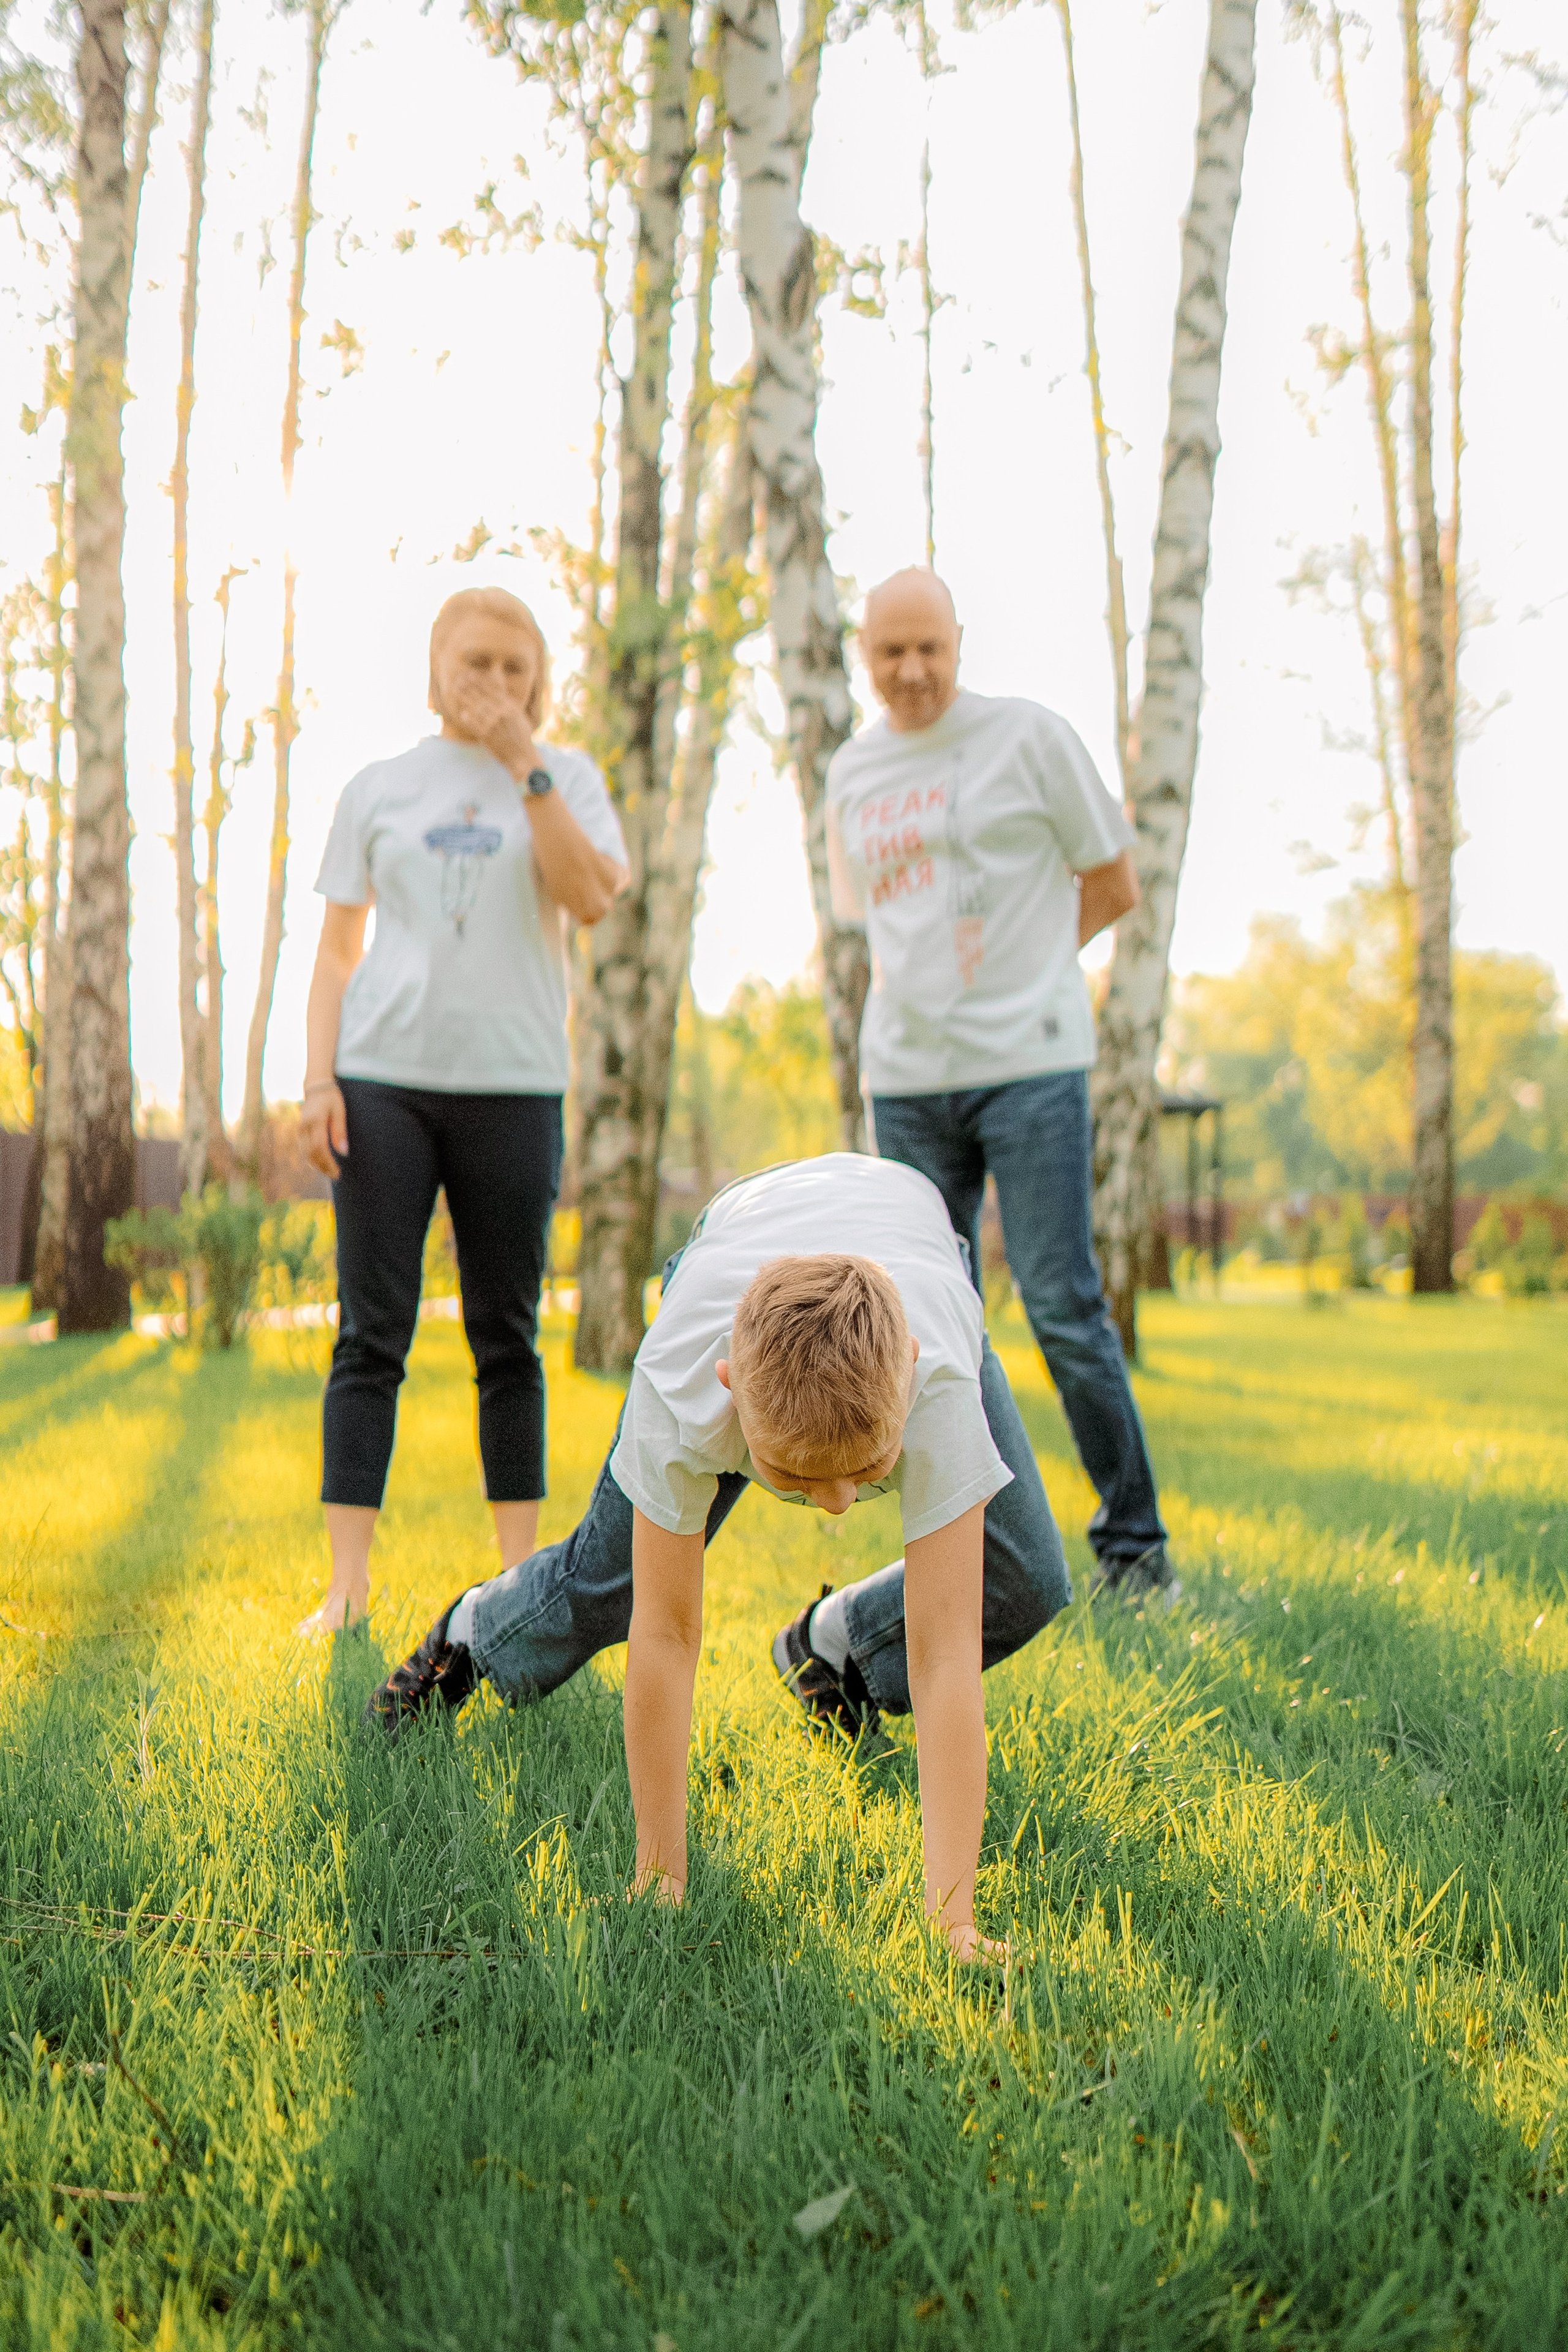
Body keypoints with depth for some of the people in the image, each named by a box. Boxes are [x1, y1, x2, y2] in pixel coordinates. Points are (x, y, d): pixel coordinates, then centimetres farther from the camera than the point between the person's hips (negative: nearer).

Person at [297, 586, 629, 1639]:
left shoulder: (566, 778, 8)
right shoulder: (379, 790, 12)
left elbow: (593, 898, -10)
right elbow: (338, 950, 11)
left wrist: (525, 765, -9)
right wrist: (318, 1079, 0)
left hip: (513, 1085, 0)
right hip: (385, 1080, 1)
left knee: (507, 1337, 6)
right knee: (372, 1334, -2)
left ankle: (521, 1572, 14)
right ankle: (348, 1584, 0)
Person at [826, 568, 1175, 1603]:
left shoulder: (1032, 736, 0)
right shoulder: (853, 772, 15)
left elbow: (1114, 887, 5)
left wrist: (1017, 969, 6)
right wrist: (942, 980, 11)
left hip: (1030, 1062, -5)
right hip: (905, 1077, 5)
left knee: (1065, 1306, -8)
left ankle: (1134, 1541, 4)